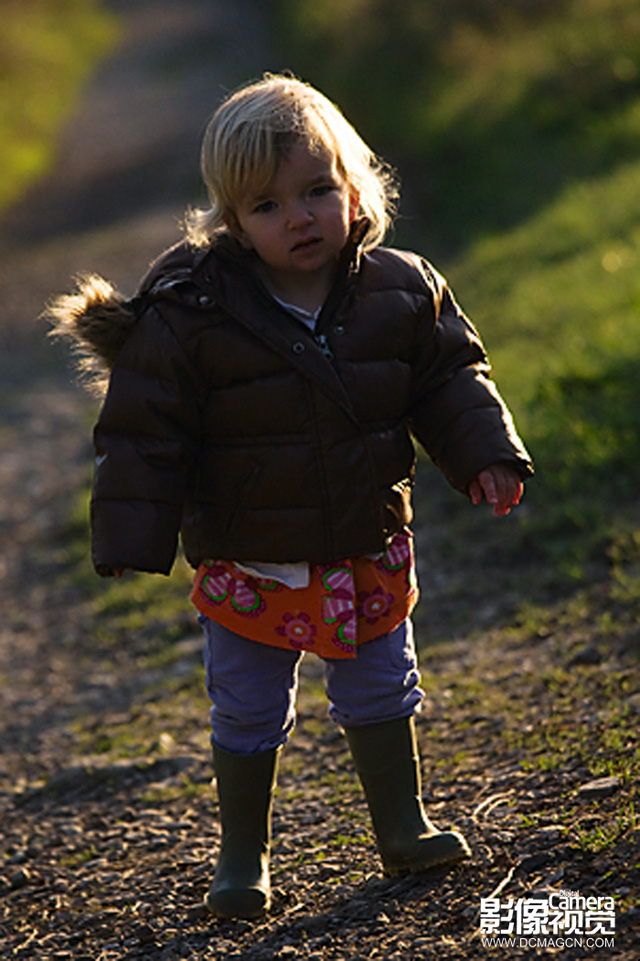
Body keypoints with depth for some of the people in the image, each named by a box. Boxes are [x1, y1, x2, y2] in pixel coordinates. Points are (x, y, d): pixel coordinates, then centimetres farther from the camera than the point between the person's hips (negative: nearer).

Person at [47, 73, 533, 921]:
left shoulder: (399, 292, -8)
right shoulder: (190, 312, -18)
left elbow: (448, 378, 5)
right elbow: (145, 432, -14)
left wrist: (484, 454, -8)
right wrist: (133, 539, -16)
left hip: (368, 555, 2)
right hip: (249, 567, -2)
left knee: (381, 695, 16)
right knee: (247, 717, 9)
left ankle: (402, 826, 33)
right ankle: (243, 856, 25)